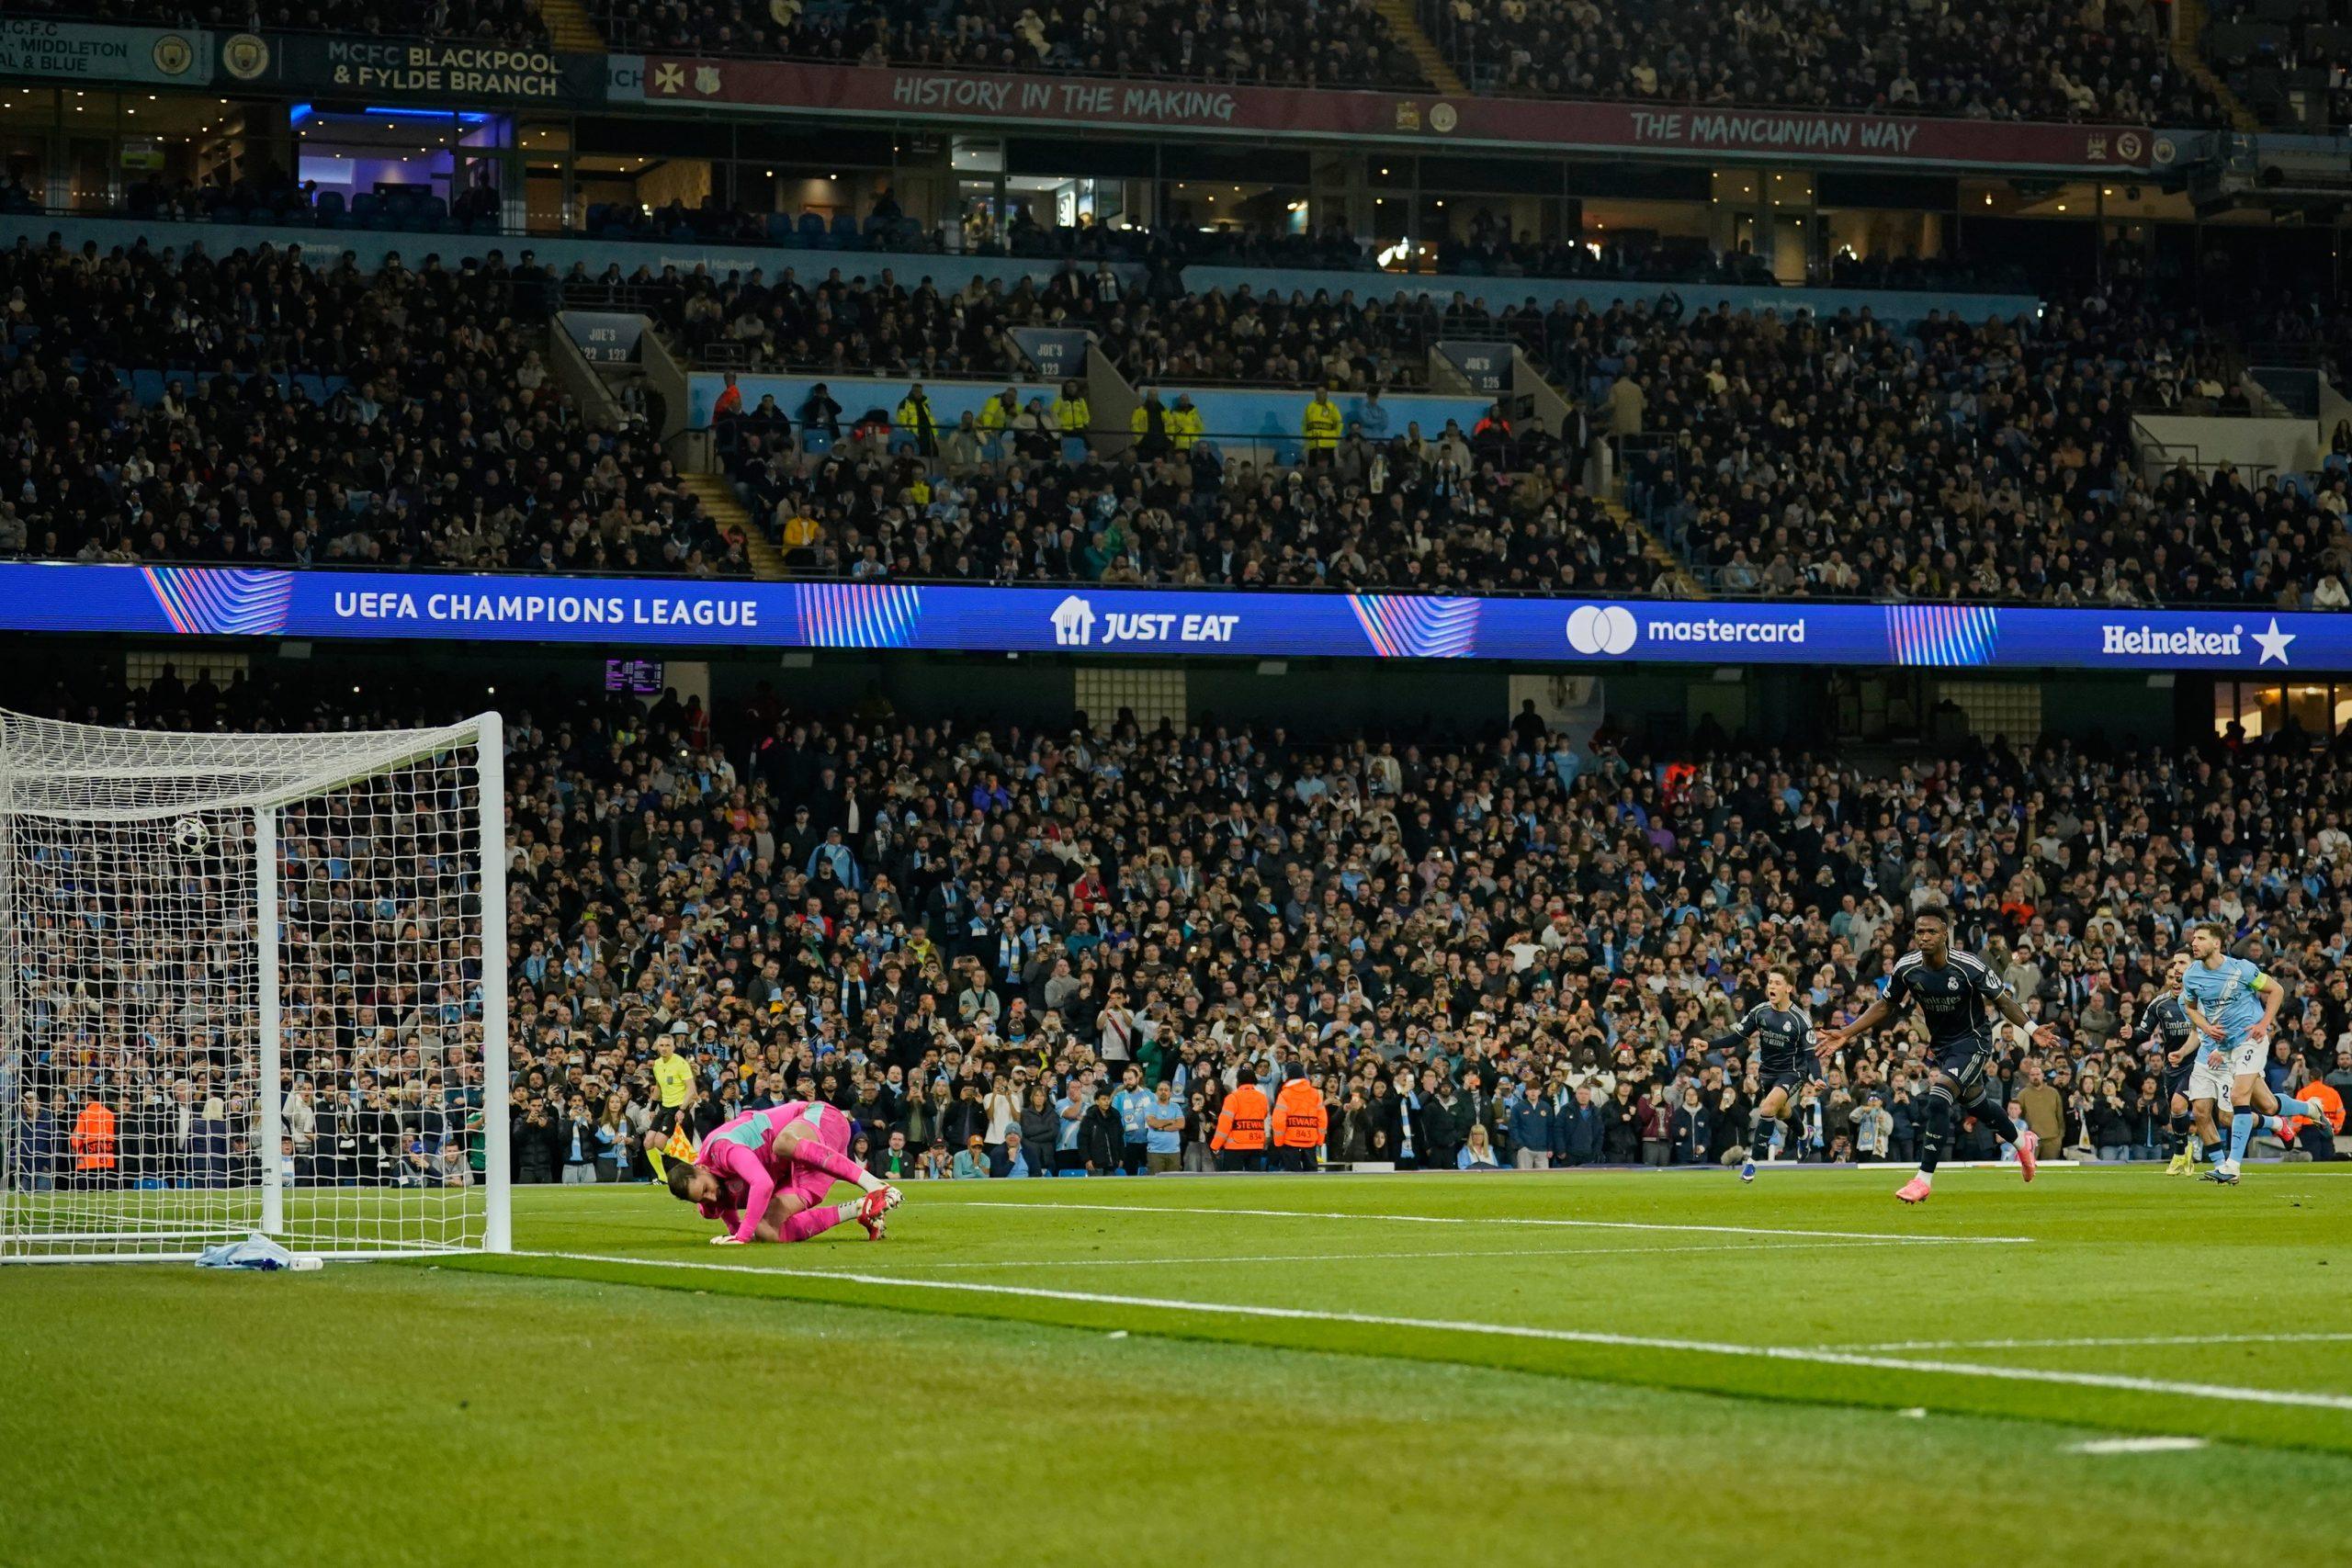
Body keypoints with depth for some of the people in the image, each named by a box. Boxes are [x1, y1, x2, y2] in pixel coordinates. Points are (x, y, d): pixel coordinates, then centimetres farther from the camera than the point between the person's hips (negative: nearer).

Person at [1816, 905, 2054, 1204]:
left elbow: (2003, 1000, -13)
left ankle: (1924, 1179, -18)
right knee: (1976, 1105, 22)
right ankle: (2022, 1142, 52)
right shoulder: (1906, 969, -12)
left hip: (1972, 1041, -6)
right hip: (1940, 1043, 6)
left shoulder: (1970, 967, -24)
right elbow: (1885, 1006, 3)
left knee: (1938, 1099, -24)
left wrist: (2032, 1029, -25)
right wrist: (1846, 1034, -4)